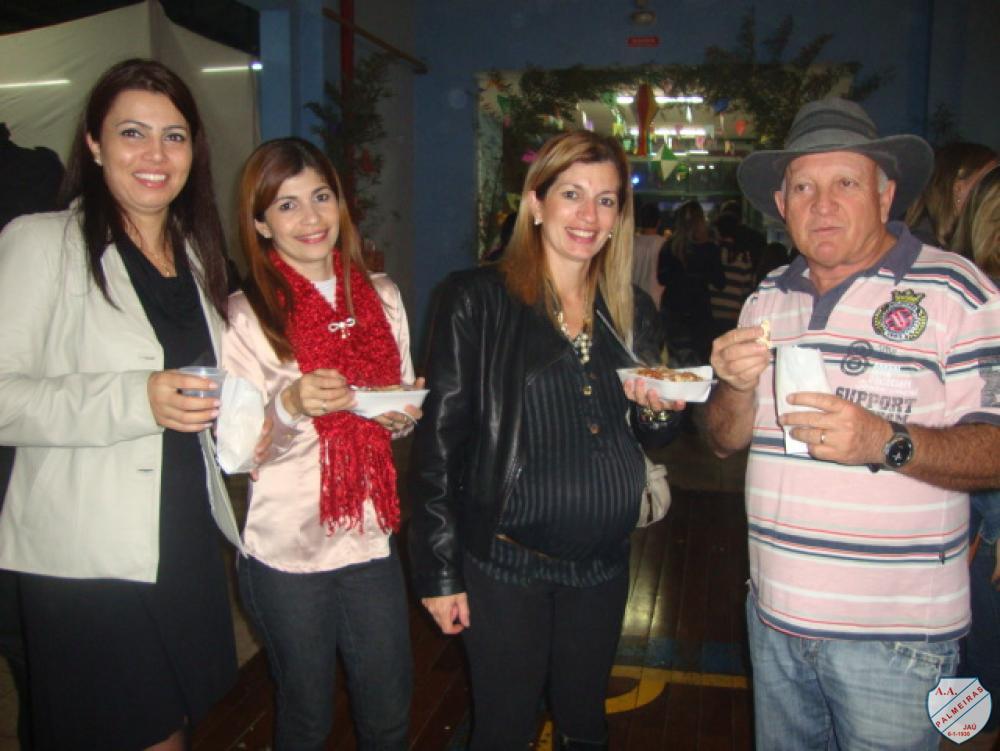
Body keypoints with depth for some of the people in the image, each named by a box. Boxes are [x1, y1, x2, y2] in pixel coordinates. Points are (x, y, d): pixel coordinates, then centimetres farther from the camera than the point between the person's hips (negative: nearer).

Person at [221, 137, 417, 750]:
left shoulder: (381, 296, 5)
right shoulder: (245, 315, -7)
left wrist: (403, 417, -8)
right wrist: (290, 404, -28)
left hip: (372, 539, 3)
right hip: (287, 550, -3)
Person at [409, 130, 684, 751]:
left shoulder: (635, 312, 6)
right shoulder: (478, 300, -9)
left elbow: (654, 437, 16)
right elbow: (439, 440, -10)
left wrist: (661, 411, -8)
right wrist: (439, 572, -11)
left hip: (603, 562, 5)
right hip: (507, 561, -4)